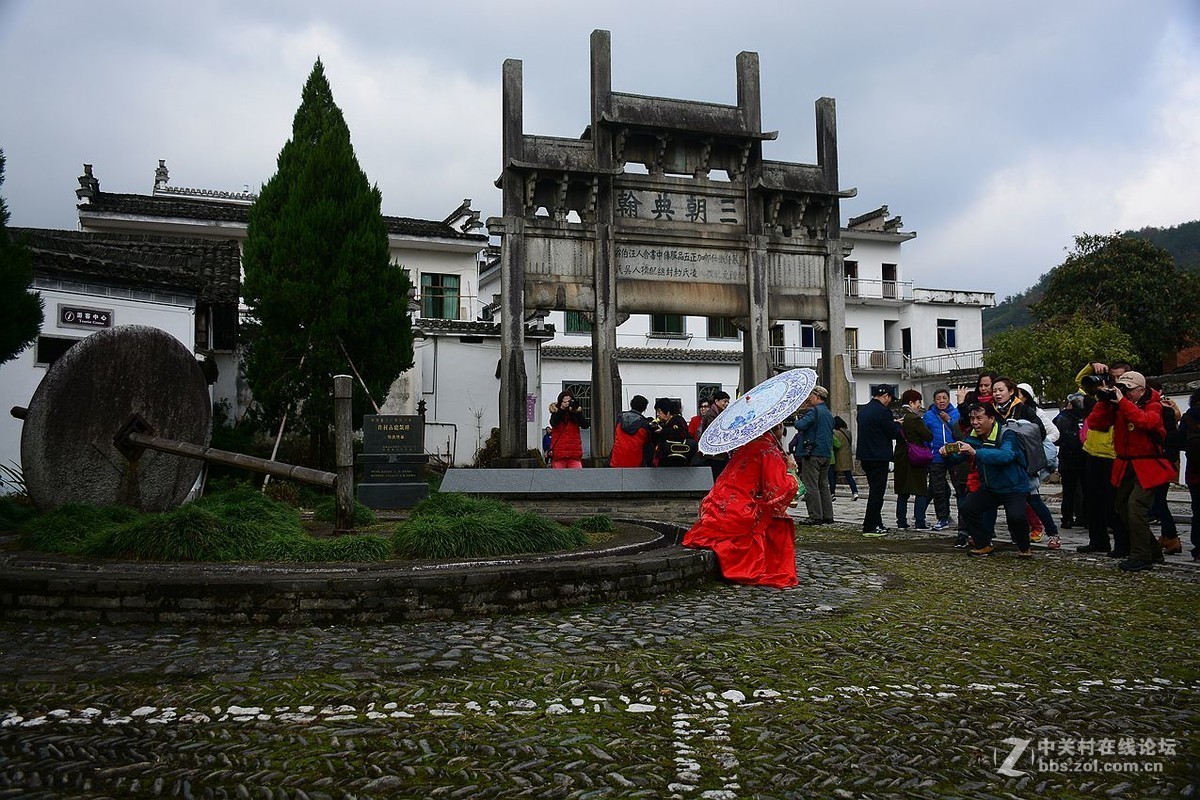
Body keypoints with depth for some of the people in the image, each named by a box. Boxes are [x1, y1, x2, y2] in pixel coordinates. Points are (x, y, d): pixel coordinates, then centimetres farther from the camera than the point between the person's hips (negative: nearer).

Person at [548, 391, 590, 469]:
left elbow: (585, 426, -2)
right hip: (559, 453, -1)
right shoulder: (556, 413, 8)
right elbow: (553, 423, -13)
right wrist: (562, 409, -16)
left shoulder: (576, 413, 11)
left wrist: (577, 412, -10)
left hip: (575, 453, 1)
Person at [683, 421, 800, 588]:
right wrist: (790, 470, 6)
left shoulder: (746, 446, 18)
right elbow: (779, 493, -12)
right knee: (781, 524, 11)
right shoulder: (769, 450, -7)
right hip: (738, 519, -8)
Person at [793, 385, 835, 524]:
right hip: (826, 454, 9)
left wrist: (797, 421, -1)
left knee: (811, 485, -6)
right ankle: (827, 515, 14)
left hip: (813, 454, -9)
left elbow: (800, 425, -21)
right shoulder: (829, 414, 18)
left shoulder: (813, 411, -10)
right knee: (823, 484, 14)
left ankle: (815, 516, -8)